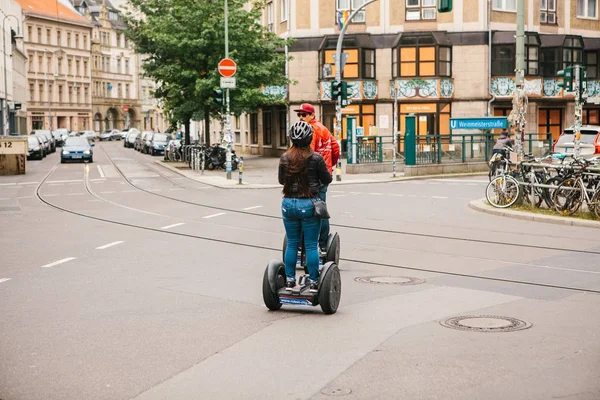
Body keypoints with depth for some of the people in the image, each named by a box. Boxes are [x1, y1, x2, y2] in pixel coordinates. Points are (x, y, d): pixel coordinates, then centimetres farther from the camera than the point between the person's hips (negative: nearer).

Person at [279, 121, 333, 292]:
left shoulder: (285, 158, -1)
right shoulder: (316, 158, -12)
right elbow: (327, 180, -2)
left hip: (288, 203, 3)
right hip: (309, 204, -3)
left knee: (292, 244, 13)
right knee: (311, 245, 4)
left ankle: (289, 280, 15)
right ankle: (313, 282, 7)